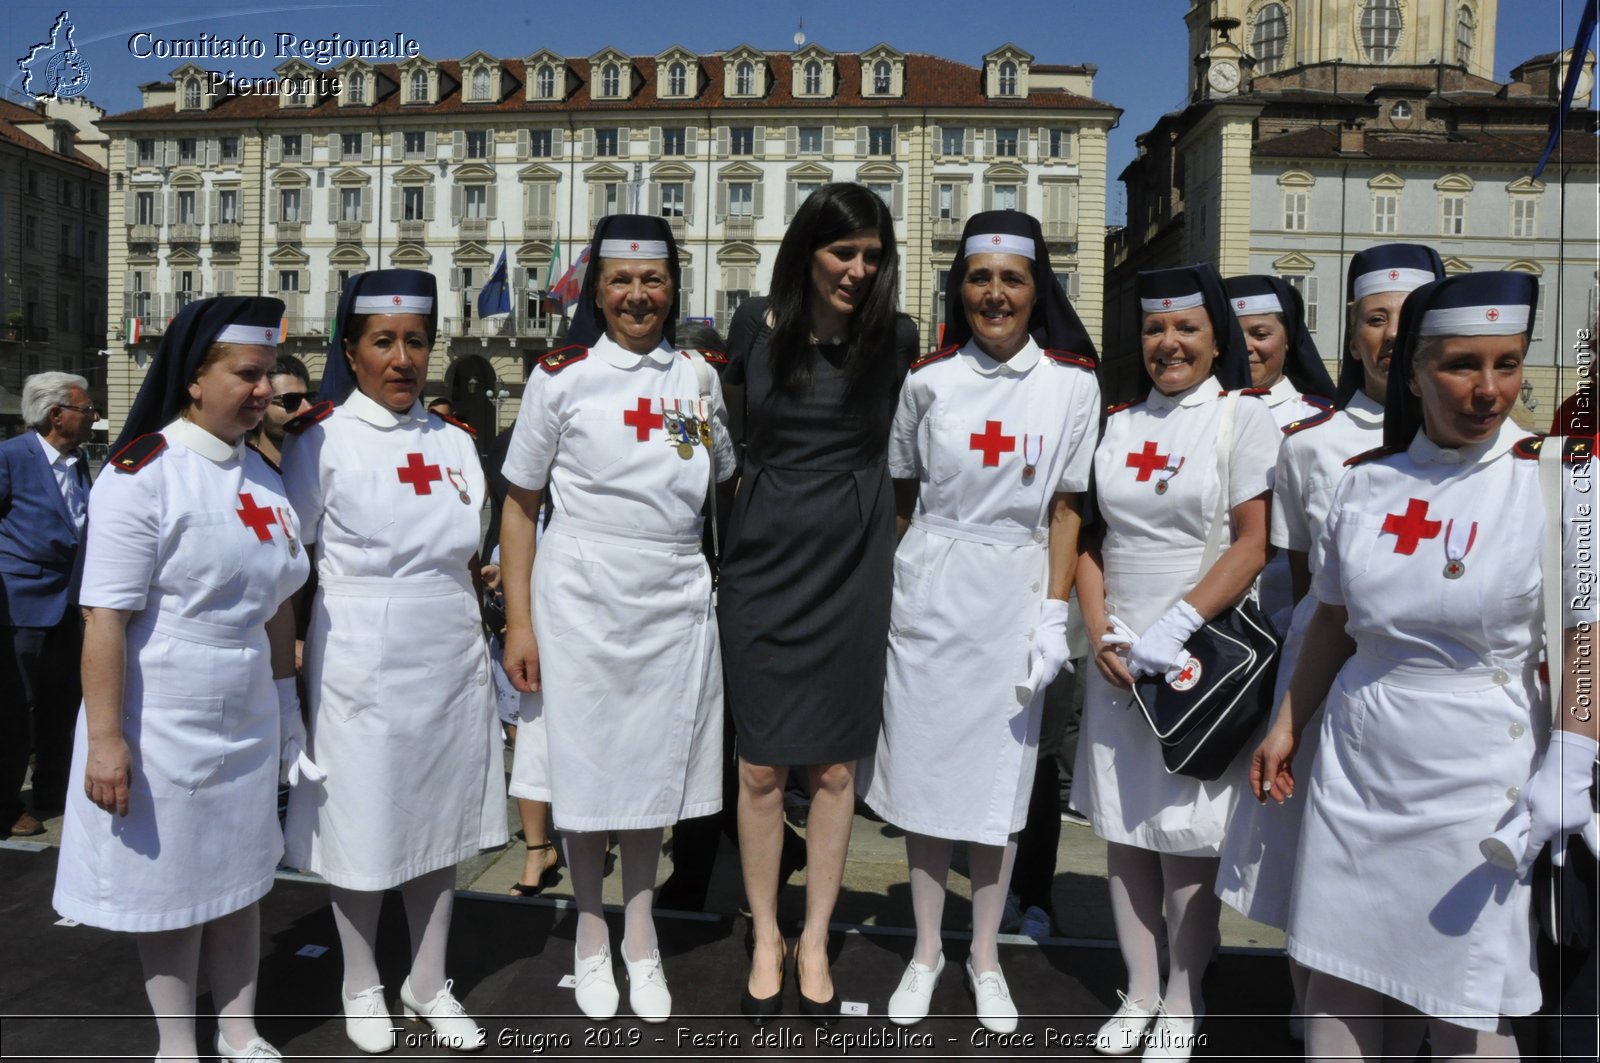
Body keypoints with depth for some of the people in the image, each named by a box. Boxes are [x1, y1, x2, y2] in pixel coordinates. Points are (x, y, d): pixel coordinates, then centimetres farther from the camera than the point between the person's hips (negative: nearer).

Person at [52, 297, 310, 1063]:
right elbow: (106, 617, -18)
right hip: (163, 726, -6)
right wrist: (105, 739, -19)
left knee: (239, 876, 16)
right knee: (169, 886, 9)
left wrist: (287, 708, 13)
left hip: (247, 720, 6)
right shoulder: (142, 475, -15)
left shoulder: (262, 475, 6)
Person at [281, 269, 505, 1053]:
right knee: (364, 834, 9)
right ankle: (361, 987, 33)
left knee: (441, 824, 14)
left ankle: (429, 985, 32)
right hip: (361, 668, -4)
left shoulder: (454, 442, 7)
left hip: (451, 664, 4)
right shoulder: (321, 441, -5)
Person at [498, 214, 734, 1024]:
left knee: (652, 771, 11)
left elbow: (726, 485, 18)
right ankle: (591, 937, 29)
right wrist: (518, 623, -6)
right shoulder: (561, 377, -2)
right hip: (582, 600, -2)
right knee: (586, 772, 7)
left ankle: (641, 941, 30)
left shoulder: (697, 378, 8)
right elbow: (520, 504, -1)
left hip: (675, 601, 3)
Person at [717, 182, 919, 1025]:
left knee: (834, 768, 7)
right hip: (764, 562, 1)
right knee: (761, 767, 6)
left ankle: (815, 943, 25)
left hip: (852, 567, 0)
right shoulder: (755, 324, -1)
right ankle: (765, 938, 25)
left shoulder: (896, 339, -3)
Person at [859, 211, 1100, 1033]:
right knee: (924, 770, 8)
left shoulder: (1073, 384, -1)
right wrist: (879, 591, 5)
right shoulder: (928, 381, 1)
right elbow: (900, 490, 9)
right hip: (929, 593, 1)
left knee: (998, 778, 9)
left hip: (1015, 597, 0)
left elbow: (1067, 509, 0)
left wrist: (1054, 617, -4)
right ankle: (926, 950, 27)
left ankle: (985, 957, 28)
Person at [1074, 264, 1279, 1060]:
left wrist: (1174, 626, -16)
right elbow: (1091, 540, 10)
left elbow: (1255, 545, -9)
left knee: (1185, 834, 2)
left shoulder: (1245, 419, -2)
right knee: (1123, 826, 10)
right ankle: (1140, 990, 26)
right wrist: (1102, 632, -3)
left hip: (1200, 652, -4)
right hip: (1119, 655, 4)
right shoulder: (1119, 425, 10)